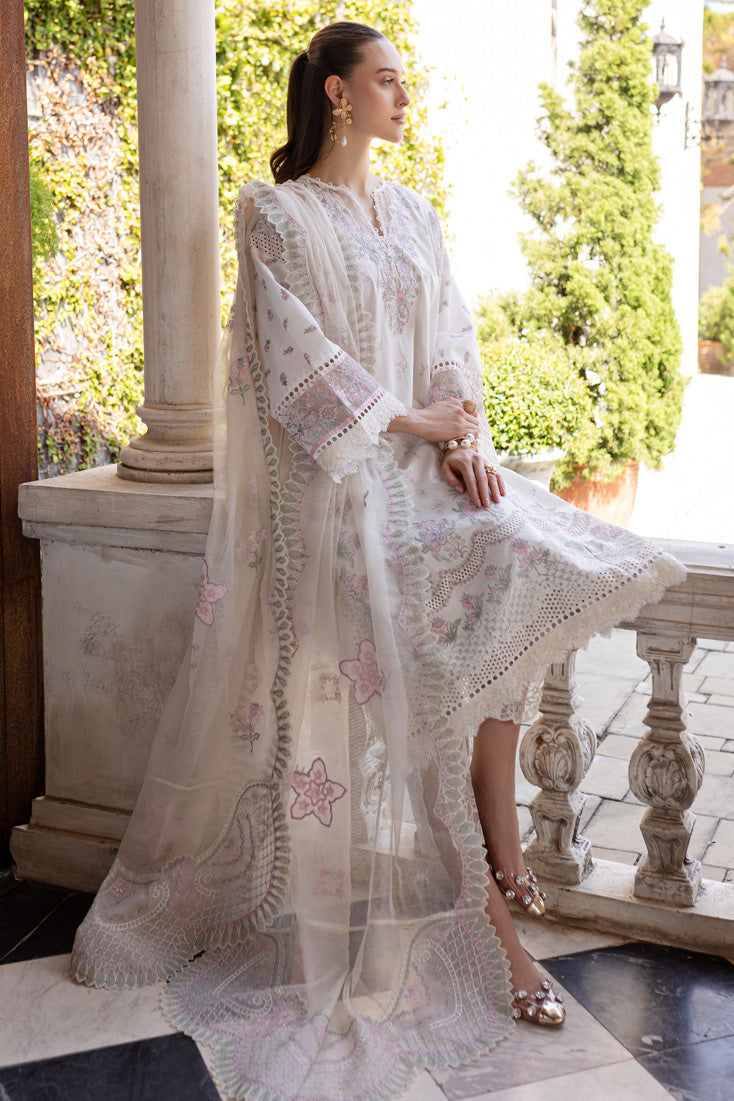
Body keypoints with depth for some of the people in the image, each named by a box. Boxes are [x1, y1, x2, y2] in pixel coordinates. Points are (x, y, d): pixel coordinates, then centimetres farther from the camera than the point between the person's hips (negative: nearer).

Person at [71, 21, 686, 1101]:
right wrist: (412, 418, -10)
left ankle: (496, 835, -11)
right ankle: (487, 916, -8)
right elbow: (300, 354, -9)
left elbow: (452, 333, 11)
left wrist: (466, 428, -7)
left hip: (428, 457, 6)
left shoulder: (414, 214, 19)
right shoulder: (275, 212, 1)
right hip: (339, 472, -5)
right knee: (416, 665, -16)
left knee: (521, 571, -22)